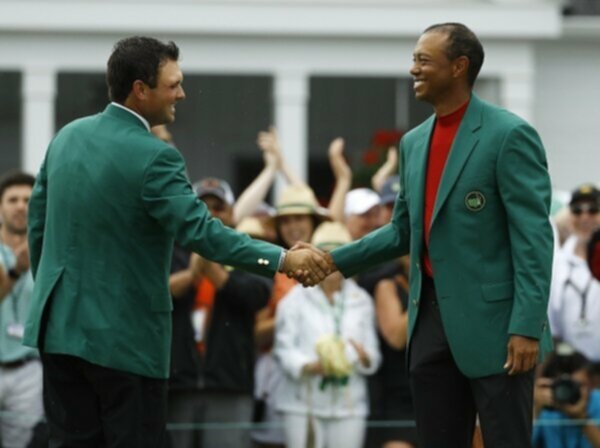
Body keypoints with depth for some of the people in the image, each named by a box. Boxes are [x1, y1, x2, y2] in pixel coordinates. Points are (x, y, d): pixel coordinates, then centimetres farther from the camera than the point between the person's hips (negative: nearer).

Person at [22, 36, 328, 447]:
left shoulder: (68, 136, 6)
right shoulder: (153, 158, -17)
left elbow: (38, 225, 13)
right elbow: (200, 232, -25)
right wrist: (282, 260, -26)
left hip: (61, 324, 7)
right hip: (124, 335, -7)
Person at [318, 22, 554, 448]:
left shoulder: (509, 135, -9)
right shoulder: (414, 142, 14)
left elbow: (533, 237, -14)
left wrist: (526, 326, -20)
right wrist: (336, 260, 10)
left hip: (493, 322, -7)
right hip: (431, 320, 8)